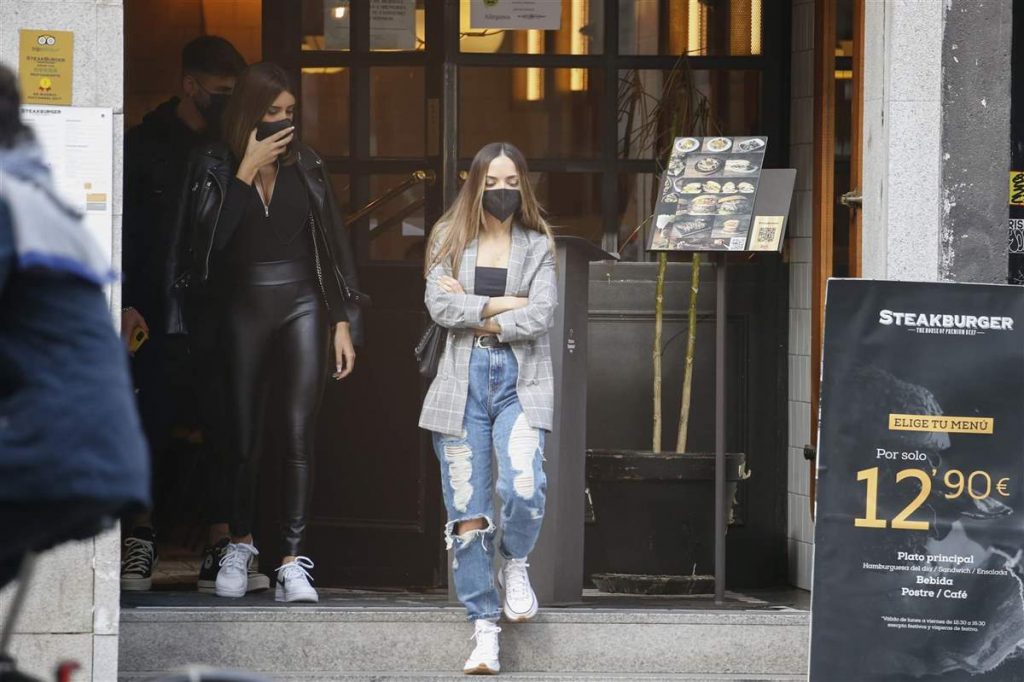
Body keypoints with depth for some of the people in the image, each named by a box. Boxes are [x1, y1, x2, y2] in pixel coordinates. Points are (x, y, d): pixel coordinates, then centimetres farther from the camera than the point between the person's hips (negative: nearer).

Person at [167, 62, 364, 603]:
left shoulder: (305, 165, 5)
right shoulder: (216, 167, -1)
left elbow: (332, 245, 7)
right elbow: (211, 235, -17)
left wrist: (343, 322, 3)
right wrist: (247, 170, -16)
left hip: (301, 305, 0)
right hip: (244, 309, 0)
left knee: (298, 435, -8)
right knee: (245, 440, 5)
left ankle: (292, 563, -9)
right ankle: (239, 545, 26)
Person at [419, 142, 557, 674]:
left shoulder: (536, 245, 8)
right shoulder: (450, 239, 10)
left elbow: (540, 316, -6)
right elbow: (439, 306, -4)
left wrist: (473, 314, -5)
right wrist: (502, 304, -7)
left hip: (519, 380, -1)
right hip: (463, 379, 1)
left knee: (524, 488, -23)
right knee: (467, 512, -3)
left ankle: (514, 565, 10)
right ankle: (485, 627, 4)